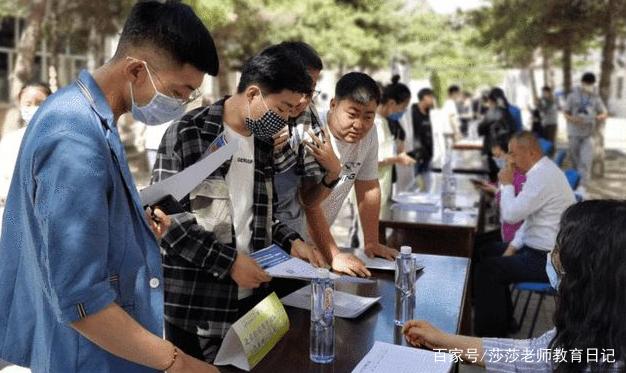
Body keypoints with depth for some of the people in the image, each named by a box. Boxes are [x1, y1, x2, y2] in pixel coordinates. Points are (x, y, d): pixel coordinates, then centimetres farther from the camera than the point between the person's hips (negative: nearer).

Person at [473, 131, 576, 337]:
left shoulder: (543, 176, -24)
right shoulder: (543, 170, 10)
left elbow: (510, 214, -24)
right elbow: (528, 217, 16)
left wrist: (506, 184, -9)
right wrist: (513, 246, 9)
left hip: (547, 259, -11)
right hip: (538, 247, 11)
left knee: (487, 270, -17)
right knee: (484, 253, 16)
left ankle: (489, 334, -3)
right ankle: (504, 319, 25)